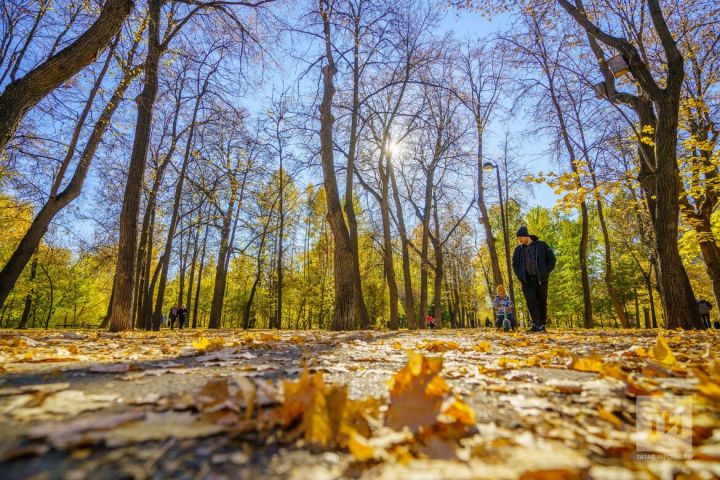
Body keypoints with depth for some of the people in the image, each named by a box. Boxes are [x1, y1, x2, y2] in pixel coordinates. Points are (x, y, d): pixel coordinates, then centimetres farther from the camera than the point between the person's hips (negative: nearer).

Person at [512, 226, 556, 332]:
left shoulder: (541, 245, -2)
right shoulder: (518, 249, 6)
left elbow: (551, 259, 2)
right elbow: (514, 264, 17)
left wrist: (546, 272, -7)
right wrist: (519, 275, 2)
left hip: (541, 279, -1)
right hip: (526, 280, 2)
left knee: (542, 302, 4)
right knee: (530, 301, -10)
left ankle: (542, 325, 12)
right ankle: (536, 324, -11)